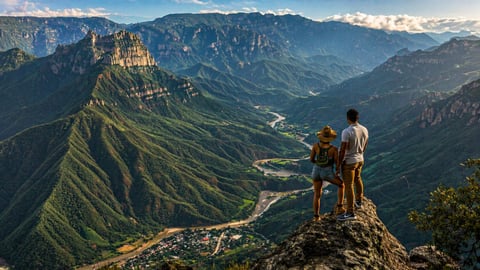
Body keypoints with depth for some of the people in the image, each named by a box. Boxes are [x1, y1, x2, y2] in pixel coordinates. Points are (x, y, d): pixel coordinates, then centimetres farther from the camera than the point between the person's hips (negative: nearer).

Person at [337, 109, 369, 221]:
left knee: (348, 186, 0)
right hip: (360, 160, 7)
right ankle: (358, 201, 48)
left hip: (349, 162, -7)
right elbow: (365, 146, 10)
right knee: (357, 179, 29)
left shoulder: (346, 132, -25)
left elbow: (342, 150, -22)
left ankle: (350, 213, 5)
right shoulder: (364, 130, -3)